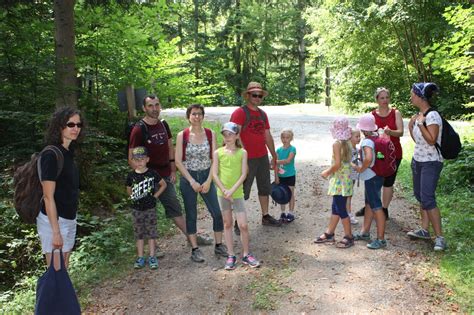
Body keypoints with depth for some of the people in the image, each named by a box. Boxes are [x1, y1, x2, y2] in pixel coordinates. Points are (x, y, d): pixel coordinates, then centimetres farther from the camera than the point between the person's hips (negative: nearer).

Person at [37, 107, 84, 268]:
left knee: (64, 269, 17)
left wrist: (71, 219, 16)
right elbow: (48, 197, -20)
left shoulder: (68, 152, 7)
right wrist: (56, 232, -21)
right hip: (54, 220, -8)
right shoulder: (51, 155, -18)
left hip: (69, 219, 8)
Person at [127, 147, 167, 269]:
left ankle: (152, 257, 13)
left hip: (150, 208, -2)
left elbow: (163, 184, 2)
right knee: (139, 233, 9)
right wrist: (135, 197, -1)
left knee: (151, 232, 5)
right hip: (137, 208, 2)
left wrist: (155, 196, -5)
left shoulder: (152, 174, -8)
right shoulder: (131, 176, -3)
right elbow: (129, 190, 12)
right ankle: (140, 258, 18)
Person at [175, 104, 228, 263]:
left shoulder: (210, 134, -1)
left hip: (206, 176, 2)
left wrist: (209, 181, -9)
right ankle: (195, 250, 18)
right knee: (191, 215, 6)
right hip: (188, 178, -2)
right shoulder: (182, 135, -6)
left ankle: (219, 245, 19)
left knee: (217, 212, 1)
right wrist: (192, 182, -12)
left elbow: (215, 159, -2)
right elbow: (178, 161, -7)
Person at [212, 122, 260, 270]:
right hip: (223, 193, 1)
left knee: (243, 225, -2)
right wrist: (224, 190, -14)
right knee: (227, 224, 10)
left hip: (237, 193, -1)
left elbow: (244, 174, -8)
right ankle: (231, 255, 19)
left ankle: (246, 254, 16)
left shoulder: (242, 152, -3)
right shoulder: (218, 153, -2)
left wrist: (232, 190, -16)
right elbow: (215, 174, -4)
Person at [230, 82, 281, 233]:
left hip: (263, 158, 8)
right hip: (247, 159, -7)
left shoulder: (262, 114, 12)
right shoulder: (239, 113, -11)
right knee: (242, 192, 0)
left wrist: (274, 156, 20)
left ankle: (265, 216, 31)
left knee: (265, 188, 17)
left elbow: (268, 136, 18)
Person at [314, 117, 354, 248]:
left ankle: (349, 237, 10)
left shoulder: (337, 143, -17)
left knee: (341, 210, 1)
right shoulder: (347, 143, 7)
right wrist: (330, 170, 16)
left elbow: (337, 164, -23)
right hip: (345, 178, 9)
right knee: (336, 207, 16)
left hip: (340, 180, -9)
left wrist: (327, 172, -8)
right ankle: (329, 234, 26)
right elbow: (346, 161, 11)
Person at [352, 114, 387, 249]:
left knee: (376, 207, -4)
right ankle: (365, 232, 33)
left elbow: (368, 158, -38)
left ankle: (381, 239, 3)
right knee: (369, 204, 19)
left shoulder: (367, 142, -22)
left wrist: (361, 168, -21)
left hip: (372, 177, -10)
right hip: (374, 176, 10)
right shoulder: (375, 137, 4)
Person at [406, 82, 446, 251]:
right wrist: (411, 126, 3)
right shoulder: (419, 115, 8)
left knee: (428, 199, -13)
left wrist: (420, 123, -22)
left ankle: (440, 237, -6)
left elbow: (431, 140, -24)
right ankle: (424, 230, 24)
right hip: (417, 160, 9)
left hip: (431, 162, -9)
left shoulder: (432, 115, -17)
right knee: (420, 195, 13)